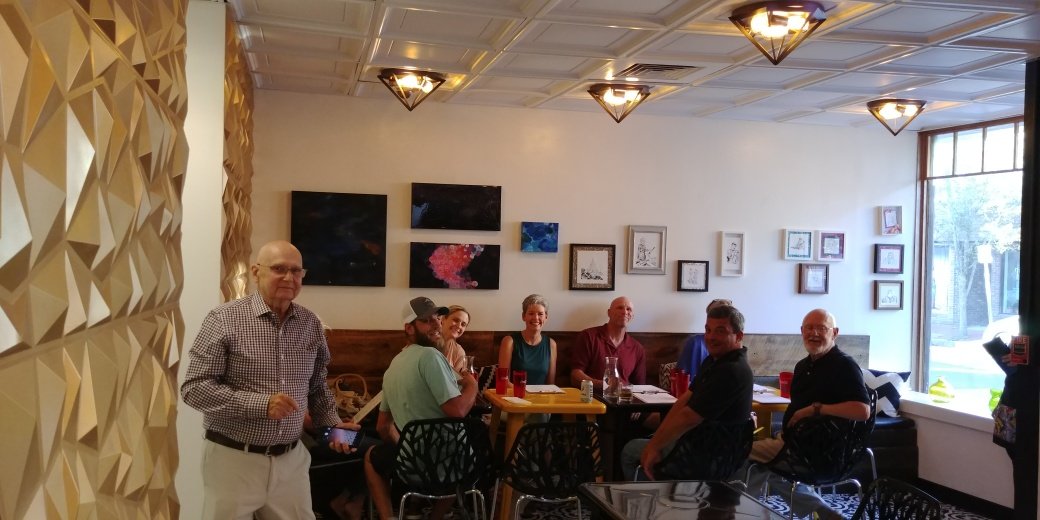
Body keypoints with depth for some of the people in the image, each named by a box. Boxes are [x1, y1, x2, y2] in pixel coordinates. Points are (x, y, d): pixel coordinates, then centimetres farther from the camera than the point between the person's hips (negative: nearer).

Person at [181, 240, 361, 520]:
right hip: (234, 459, -4)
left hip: (291, 460, 4)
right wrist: (260, 404, -21)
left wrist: (332, 424, 5)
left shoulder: (311, 324, 5)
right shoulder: (224, 319, -10)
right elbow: (194, 388, -14)